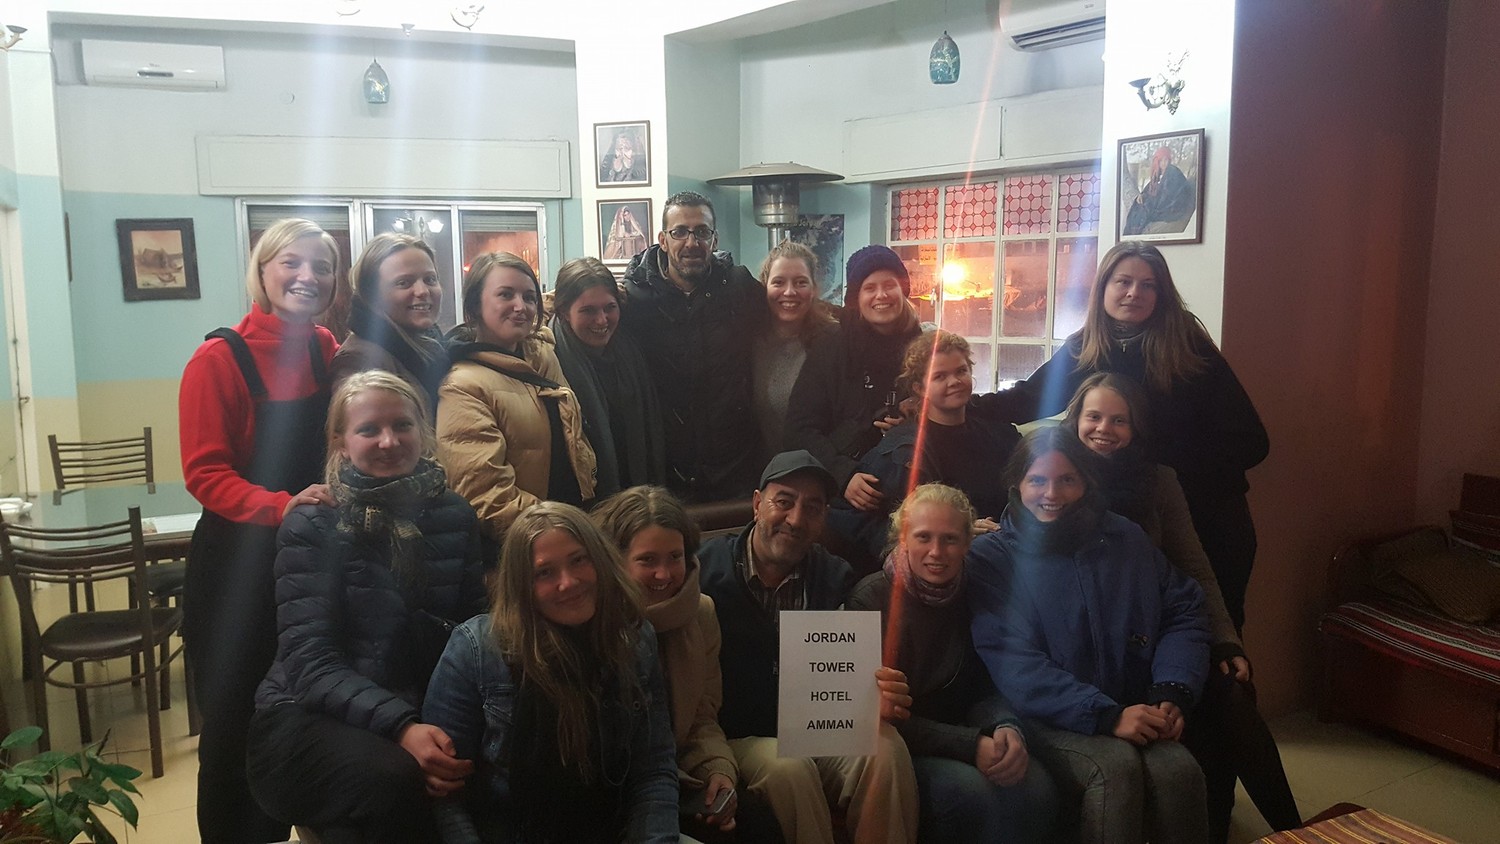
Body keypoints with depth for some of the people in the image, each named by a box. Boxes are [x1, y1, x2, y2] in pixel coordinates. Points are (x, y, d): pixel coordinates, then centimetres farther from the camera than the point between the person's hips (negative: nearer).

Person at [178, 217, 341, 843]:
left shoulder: (327, 351, 3)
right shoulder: (220, 359, -12)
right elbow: (204, 473, -16)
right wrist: (280, 506, -30)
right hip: (239, 563, -4)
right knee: (234, 721, 8)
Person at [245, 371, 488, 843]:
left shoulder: (454, 515, 6)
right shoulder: (312, 525, -5)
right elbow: (311, 661, -14)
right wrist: (400, 727, -31)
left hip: (424, 713, 4)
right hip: (310, 718, -3)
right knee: (392, 779, -36)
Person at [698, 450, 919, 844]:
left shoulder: (835, 578, 4)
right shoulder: (708, 569, -8)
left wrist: (875, 699, -24)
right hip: (740, 739, -3)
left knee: (885, 747, -26)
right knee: (788, 769, -34)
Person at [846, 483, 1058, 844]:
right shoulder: (871, 599, -12)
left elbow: (981, 689, 5)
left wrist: (1007, 728, -19)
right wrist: (970, 745, -24)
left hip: (951, 742, 5)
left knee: (1035, 784, -21)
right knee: (968, 788, -31)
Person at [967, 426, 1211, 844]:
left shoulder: (1125, 538, 13)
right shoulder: (990, 557, -1)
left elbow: (1184, 613, 12)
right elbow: (1013, 665, -11)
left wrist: (1172, 692, -6)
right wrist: (1106, 716, -20)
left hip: (1133, 716, 4)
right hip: (1046, 723, -3)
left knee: (1178, 767, -26)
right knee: (1115, 764, -32)